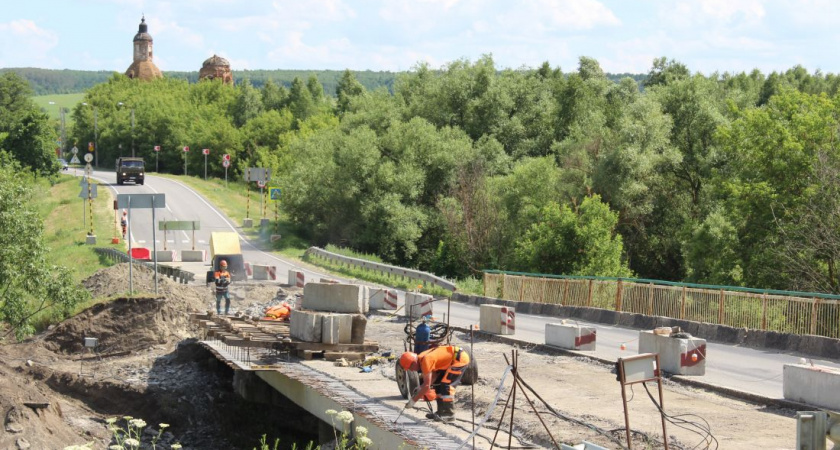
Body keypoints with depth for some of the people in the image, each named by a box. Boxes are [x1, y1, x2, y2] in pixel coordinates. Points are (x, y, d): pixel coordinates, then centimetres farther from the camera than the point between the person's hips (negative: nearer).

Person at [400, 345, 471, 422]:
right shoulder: (420, 358, 3)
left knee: (446, 385, -15)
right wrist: (420, 389, 1)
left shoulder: (425, 361, -25)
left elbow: (427, 385, -23)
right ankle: (441, 412, 20)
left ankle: (449, 414, -9)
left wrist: (413, 400, -17)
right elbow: (434, 374, 11)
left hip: (461, 358, -10)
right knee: (439, 384, 14)